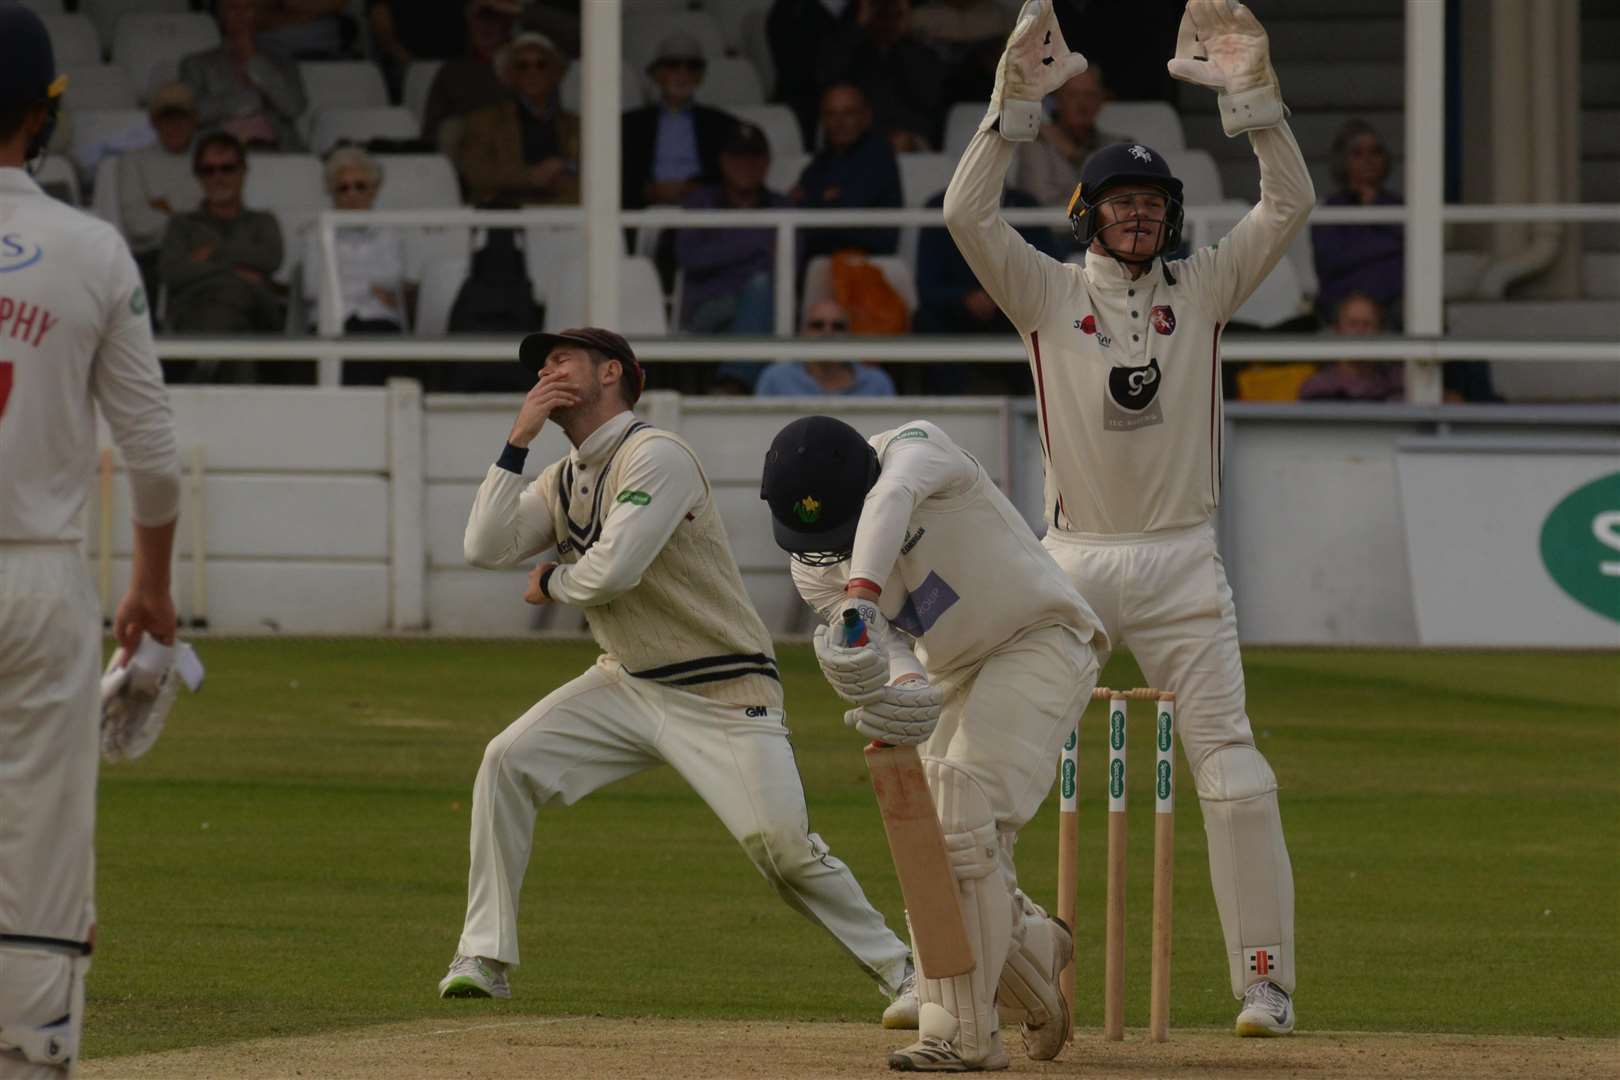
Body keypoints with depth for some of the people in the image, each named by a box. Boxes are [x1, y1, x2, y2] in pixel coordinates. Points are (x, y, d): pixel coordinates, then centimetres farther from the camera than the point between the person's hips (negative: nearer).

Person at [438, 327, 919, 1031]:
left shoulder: (655, 457, -16)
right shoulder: (563, 481, 11)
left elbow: (612, 572, -25)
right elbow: (485, 548, -1)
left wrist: (550, 583, -4)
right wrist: (517, 443, -4)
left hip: (722, 694, -7)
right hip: (628, 684, 7)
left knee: (784, 847, -16)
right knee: (508, 761, -9)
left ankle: (900, 969, 1)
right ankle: (484, 959, -4)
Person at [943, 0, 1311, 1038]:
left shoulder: (1204, 288, 6)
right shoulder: (1050, 292, 3)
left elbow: (1292, 204, -5)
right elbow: (967, 213, -12)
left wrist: (1250, 94, -17)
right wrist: (1017, 101, -21)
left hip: (1183, 562, 0)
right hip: (1072, 559, 0)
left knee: (1233, 771, -7)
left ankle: (1267, 982, -2)